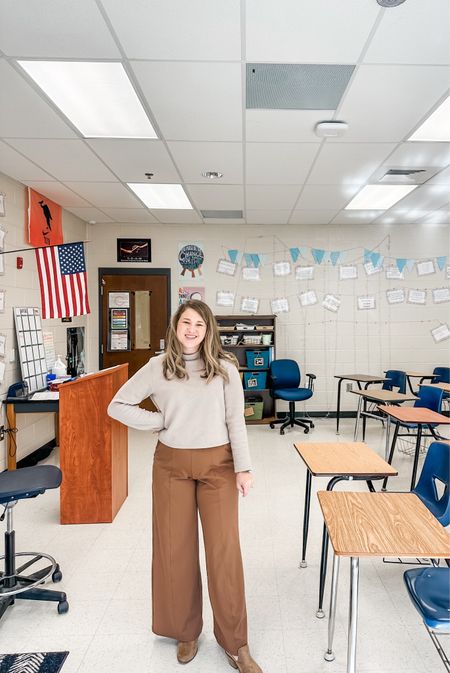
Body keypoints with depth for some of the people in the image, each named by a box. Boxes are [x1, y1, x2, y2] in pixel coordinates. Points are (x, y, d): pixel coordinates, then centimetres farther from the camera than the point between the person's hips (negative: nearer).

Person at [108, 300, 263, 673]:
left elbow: (236, 420, -3)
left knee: (224, 549, 3)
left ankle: (235, 642, 21)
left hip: (217, 463, -1)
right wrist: (160, 422, -6)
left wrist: (243, 468, -6)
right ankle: (186, 631, 33)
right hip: (172, 464, 1)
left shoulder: (224, 367, -3)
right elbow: (118, 405, 1)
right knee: (175, 547, 11)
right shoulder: (158, 367, -2)